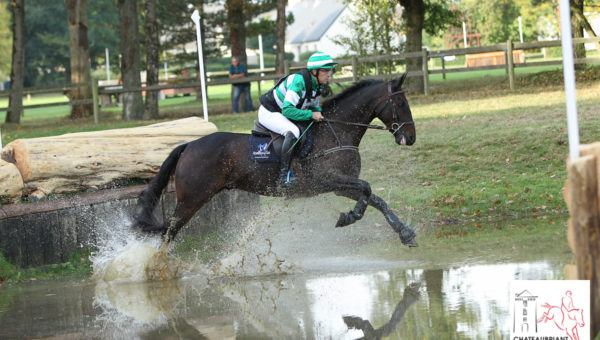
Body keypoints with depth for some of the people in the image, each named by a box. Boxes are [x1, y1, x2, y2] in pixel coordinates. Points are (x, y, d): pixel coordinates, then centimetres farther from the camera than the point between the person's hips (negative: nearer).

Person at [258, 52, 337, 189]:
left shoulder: (317, 84, -3)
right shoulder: (299, 82, -31)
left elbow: (314, 105, 13)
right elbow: (287, 110, -35)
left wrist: (319, 113, -9)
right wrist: (311, 114, -30)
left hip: (283, 114, 10)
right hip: (269, 113, -10)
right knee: (293, 131, -33)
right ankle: (283, 177, -35)